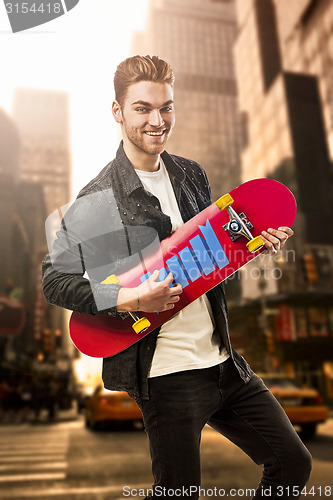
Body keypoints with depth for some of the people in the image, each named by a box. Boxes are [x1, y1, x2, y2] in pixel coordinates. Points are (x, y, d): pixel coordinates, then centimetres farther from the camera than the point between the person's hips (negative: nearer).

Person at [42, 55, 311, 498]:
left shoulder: (192, 175, 7)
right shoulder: (98, 201, -12)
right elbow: (54, 279, -8)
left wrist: (255, 243, 0)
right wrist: (126, 300, -21)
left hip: (224, 360, 6)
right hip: (166, 374, -6)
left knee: (293, 463, 15)